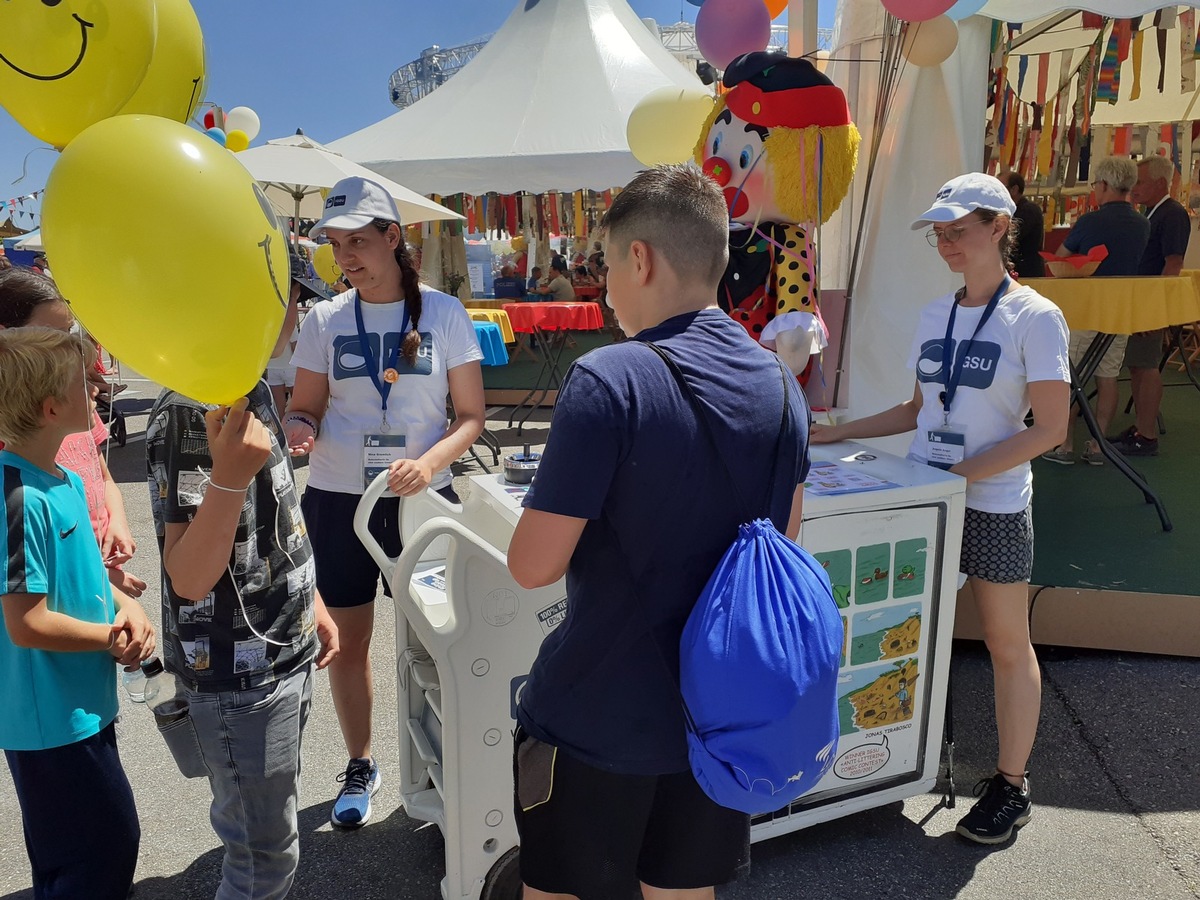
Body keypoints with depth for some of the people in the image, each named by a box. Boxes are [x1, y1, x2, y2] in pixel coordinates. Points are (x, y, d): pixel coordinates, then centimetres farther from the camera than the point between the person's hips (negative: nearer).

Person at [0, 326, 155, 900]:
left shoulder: (65, 480, 3)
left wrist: (125, 606, -4)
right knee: (104, 853, 5)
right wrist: (113, 639, -13)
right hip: (52, 718, -9)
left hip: (84, 704, 9)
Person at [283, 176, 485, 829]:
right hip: (338, 499, 2)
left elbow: (471, 415, -3)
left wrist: (429, 462, -21)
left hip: (422, 498, -1)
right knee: (347, 639, 10)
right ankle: (359, 767, 32)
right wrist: (297, 428, -18)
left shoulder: (443, 312, -3)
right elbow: (305, 407, 7)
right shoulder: (325, 320, 2)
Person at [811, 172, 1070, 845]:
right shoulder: (936, 315, 9)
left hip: (993, 505, -5)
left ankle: (1012, 786, 24)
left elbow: (1050, 427, -12)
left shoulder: (1035, 317, -8)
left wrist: (961, 474, -18)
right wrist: (839, 434, 7)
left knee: (1008, 645, 8)